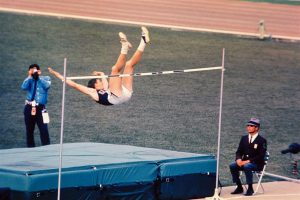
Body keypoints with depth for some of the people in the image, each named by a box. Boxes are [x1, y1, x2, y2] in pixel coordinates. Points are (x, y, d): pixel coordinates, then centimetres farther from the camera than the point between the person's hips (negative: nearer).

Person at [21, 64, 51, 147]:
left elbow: (47, 85, -16)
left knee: (44, 129, -11)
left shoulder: (46, 78, 6)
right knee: (29, 130, 8)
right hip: (29, 108, 2)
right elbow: (24, 87, -13)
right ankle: (31, 148, 16)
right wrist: (30, 76, -11)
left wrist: (38, 77, -11)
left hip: (40, 108, -2)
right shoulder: (29, 80, 7)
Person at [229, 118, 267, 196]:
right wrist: (239, 159, -13)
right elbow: (239, 151, 10)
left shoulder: (261, 140, -7)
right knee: (232, 166, -21)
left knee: (247, 167, -38)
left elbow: (261, 156, -14)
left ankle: (250, 189, -24)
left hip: (257, 164, -6)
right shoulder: (244, 138, 11)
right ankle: (239, 187, -9)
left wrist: (248, 161, -23)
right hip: (244, 162, 6)